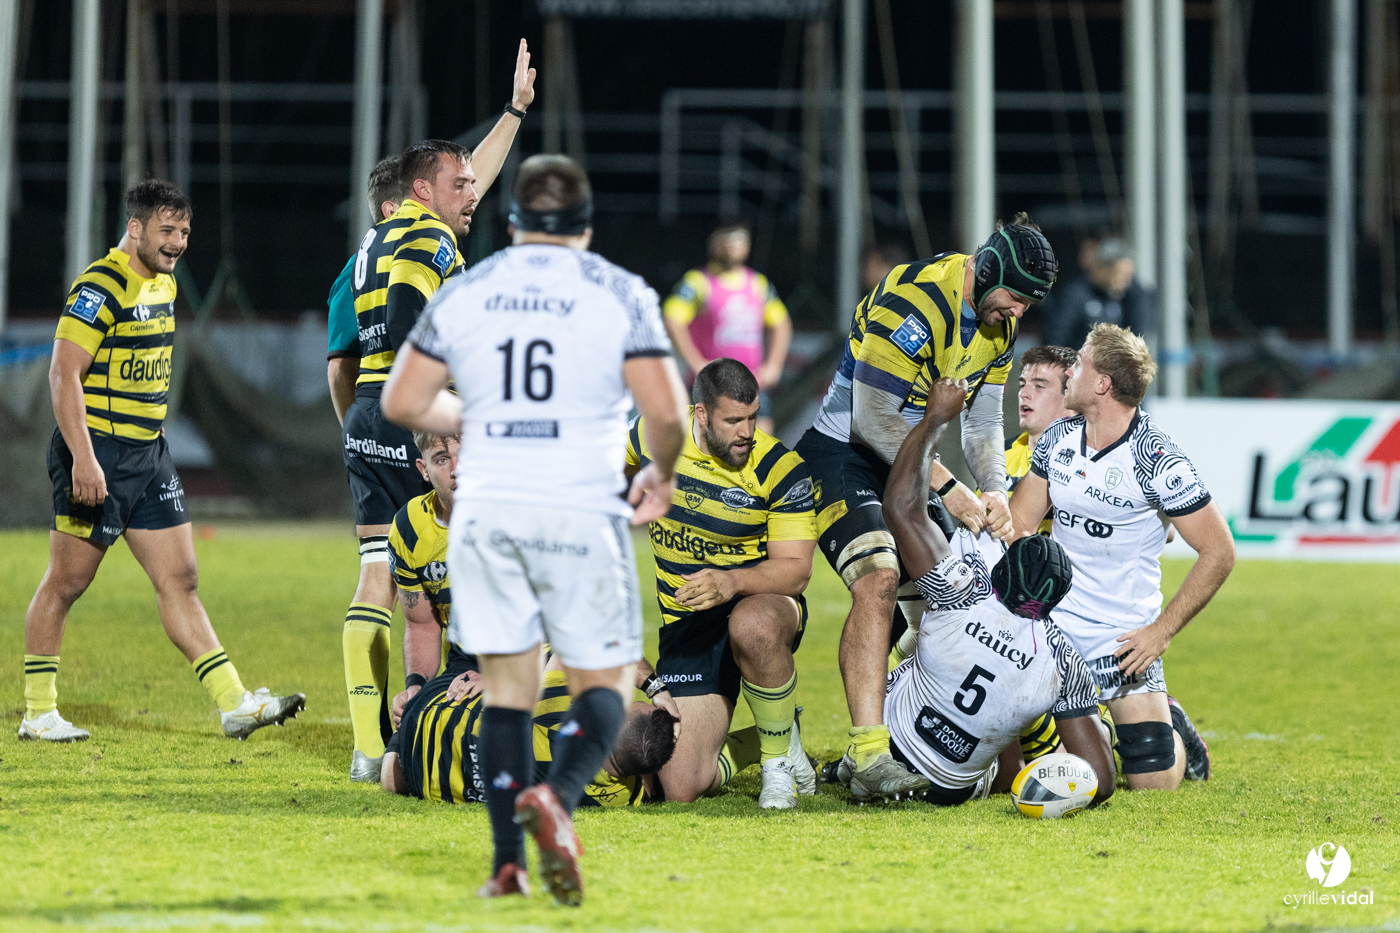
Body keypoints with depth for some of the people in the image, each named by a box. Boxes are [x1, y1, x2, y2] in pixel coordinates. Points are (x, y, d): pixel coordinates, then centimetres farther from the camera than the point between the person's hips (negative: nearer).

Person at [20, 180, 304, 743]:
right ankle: (38, 713, 9)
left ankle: (234, 704, 2)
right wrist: (83, 458, -27)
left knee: (180, 580, 5)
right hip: (97, 452, -8)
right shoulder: (101, 287, -15)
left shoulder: (164, 285, 13)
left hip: (149, 453, 8)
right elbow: (64, 373, -21)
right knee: (66, 583, 1)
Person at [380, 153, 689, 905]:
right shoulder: (621, 295, -1)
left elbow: (402, 401, 9)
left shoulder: (464, 293, 7)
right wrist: (659, 475, 12)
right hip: (581, 511, -3)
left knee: (507, 682, 10)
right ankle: (558, 798, -22)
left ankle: (507, 861, 1)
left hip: (485, 510, 3)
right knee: (604, 680, 7)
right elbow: (665, 414, -8)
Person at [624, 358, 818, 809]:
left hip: (763, 603, -3)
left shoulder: (781, 468, -16)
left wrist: (732, 582, -36)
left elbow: (796, 569, -20)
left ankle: (780, 756, -18)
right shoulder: (652, 434, -5)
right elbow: (624, 468, 21)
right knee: (681, 786, -13)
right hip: (685, 629, 3)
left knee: (752, 625, -44)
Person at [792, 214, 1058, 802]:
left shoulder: (998, 324, 3)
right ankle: (869, 758, -35)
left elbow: (983, 423, 9)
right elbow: (874, 420, -25)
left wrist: (995, 491, -9)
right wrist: (947, 487, -23)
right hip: (845, 453, -9)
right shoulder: (914, 302, -25)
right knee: (879, 579, -28)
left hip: (910, 463, 9)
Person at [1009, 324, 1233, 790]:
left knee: (1155, 782, -10)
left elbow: (1219, 551, -14)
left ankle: (1175, 729, 26)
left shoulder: (1156, 458, -16)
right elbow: (1020, 521, 11)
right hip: (1053, 621, 4)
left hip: (1124, 632, -4)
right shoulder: (1057, 438, 2)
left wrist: (1162, 630, -16)